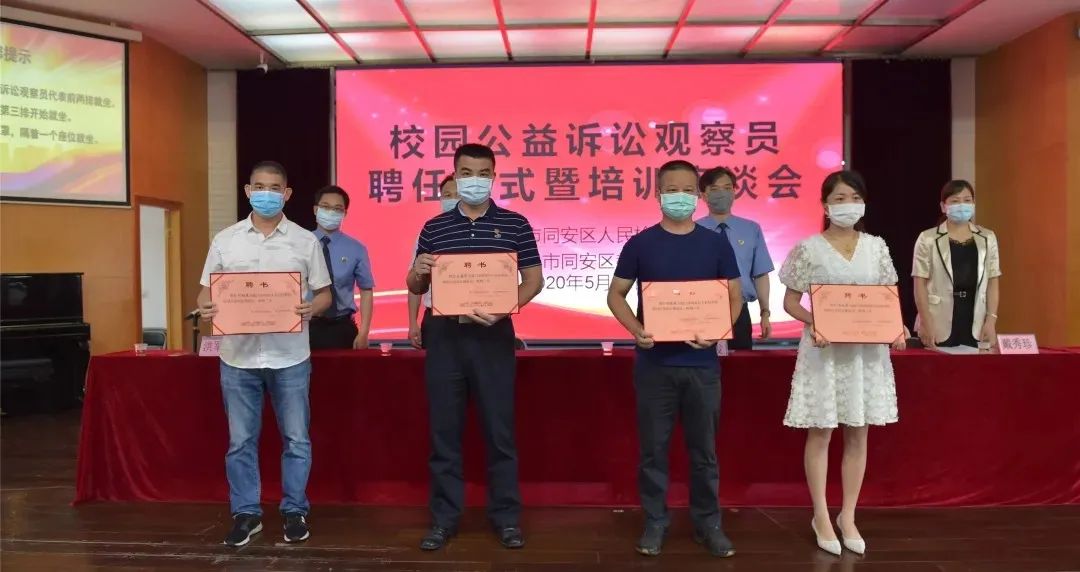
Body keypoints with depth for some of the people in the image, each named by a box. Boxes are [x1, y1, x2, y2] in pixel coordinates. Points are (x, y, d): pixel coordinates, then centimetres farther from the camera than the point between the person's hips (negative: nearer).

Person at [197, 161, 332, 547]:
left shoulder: (305, 241, 3)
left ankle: (295, 511, 21)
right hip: (238, 355, 1)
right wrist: (205, 308, -13)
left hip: (289, 356, -1)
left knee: (296, 439, 7)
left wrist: (311, 308, -17)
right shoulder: (225, 240, 7)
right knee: (241, 441, 10)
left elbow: (324, 293, 5)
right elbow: (207, 290, 10)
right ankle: (245, 513, 24)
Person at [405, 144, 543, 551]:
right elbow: (416, 288, 13)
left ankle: (506, 516, 20)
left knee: (499, 429, 6)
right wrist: (417, 273, -11)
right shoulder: (433, 227, 8)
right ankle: (444, 517, 21)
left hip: (492, 335, -2)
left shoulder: (514, 224, 2)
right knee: (443, 430, 8)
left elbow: (534, 280, 0)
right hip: (443, 334, 2)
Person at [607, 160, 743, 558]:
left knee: (704, 448, 10)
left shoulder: (715, 244, 4)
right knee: (653, 446, 7)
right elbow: (616, 294, 3)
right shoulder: (640, 244, 1)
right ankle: (655, 521, 22)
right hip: (654, 363, -1)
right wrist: (636, 330, -14)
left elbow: (734, 297, 7)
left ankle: (708, 522, 25)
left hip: (702, 362, 1)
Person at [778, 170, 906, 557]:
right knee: (820, 433, 3)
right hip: (825, 347, -3)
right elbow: (790, 301, -2)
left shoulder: (876, 247, 6)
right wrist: (812, 323, -21)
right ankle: (821, 517, 18)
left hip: (867, 348, 4)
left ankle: (848, 516, 23)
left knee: (858, 434, 9)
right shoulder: (809, 249, -4)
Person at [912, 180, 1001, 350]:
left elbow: (993, 282, 8)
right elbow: (920, 284, -4)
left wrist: (991, 321, 0)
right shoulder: (928, 239, -1)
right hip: (940, 325, -3)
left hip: (976, 324, 3)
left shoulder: (988, 238, 9)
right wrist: (926, 323, -10)